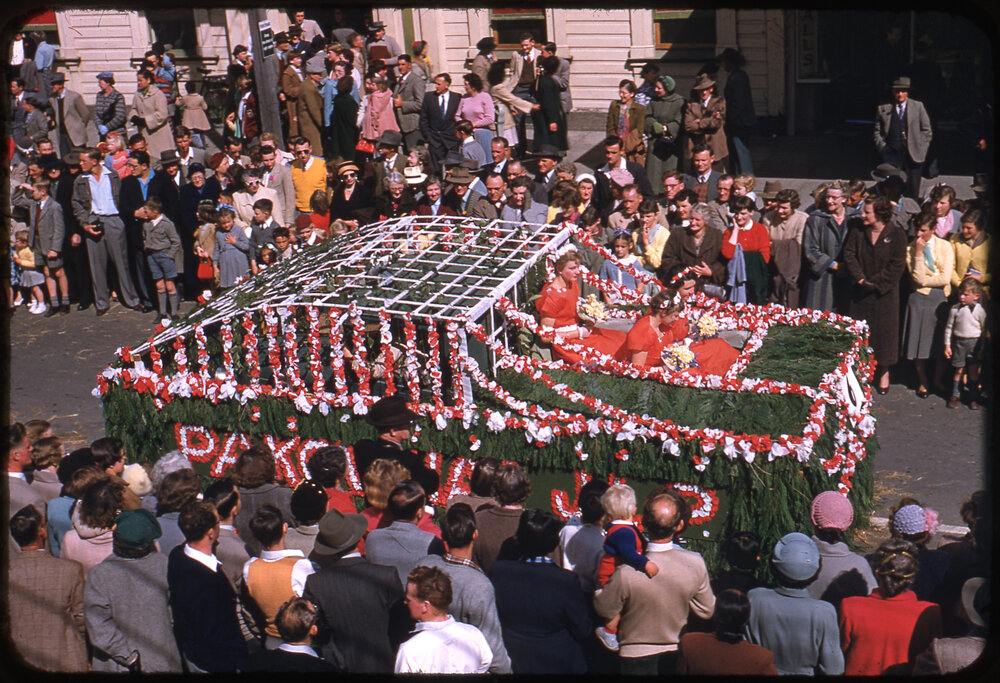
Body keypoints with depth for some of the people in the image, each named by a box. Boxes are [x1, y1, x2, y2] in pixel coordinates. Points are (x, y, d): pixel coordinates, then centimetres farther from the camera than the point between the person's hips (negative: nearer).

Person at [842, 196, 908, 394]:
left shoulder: (896, 234, -6)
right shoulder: (857, 233, 3)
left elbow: (897, 265, -10)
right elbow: (849, 255, -1)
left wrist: (876, 283, -15)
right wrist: (860, 279, -13)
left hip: (885, 293, -3)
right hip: (859, 293, 3)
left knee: (884, 330, 5)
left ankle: (883, 372, 19)